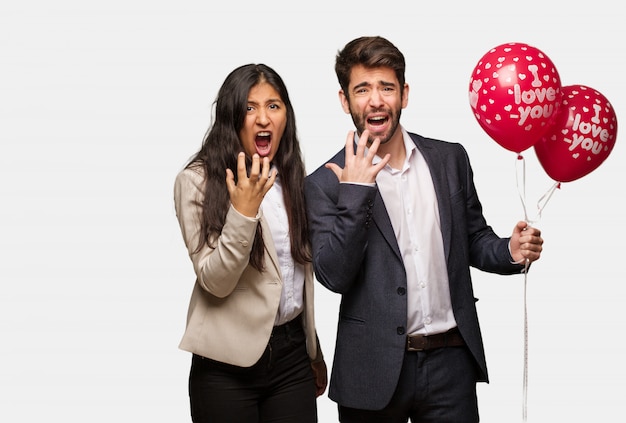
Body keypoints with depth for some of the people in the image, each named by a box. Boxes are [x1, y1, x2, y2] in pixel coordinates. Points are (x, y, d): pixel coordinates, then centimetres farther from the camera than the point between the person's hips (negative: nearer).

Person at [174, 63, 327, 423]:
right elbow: (215, 282, -14)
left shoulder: (293, 178, 8)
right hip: (228, 365, -4)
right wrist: (243, 211, -26)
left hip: (292, 354, 4)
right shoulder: (197, 181, -8)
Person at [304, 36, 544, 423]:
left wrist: (511, 251, -7)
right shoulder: (326, 183, -5)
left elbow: (474, 239, 14)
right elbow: (334, 276, -12)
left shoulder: (451, 159, 5)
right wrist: (354, 193, -20)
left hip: (451, 360, 3)